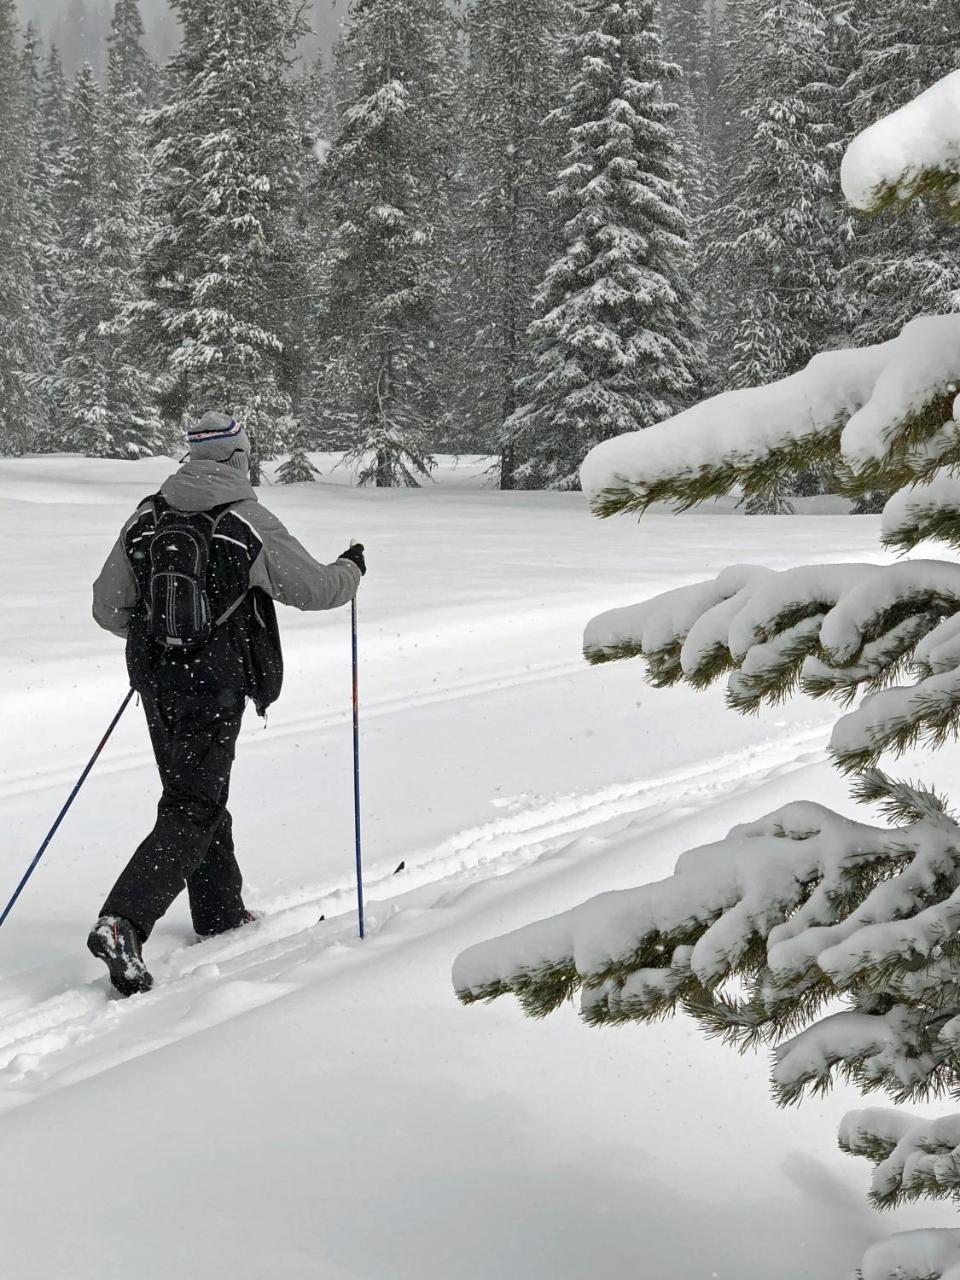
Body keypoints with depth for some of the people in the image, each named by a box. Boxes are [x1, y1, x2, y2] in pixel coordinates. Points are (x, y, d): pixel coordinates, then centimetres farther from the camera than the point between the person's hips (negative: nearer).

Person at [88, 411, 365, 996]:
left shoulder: (146, 518, 2)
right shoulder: (251, 524, -12)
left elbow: (109, 608, 6)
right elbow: (317, 589, -4)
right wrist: (352, 568, 18)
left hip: (155, 679, 6)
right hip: (213, 685, -6)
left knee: (196, 792, 21)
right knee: (193, 811, -3)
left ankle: (221, 911, 34)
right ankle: (122, 922, -18)